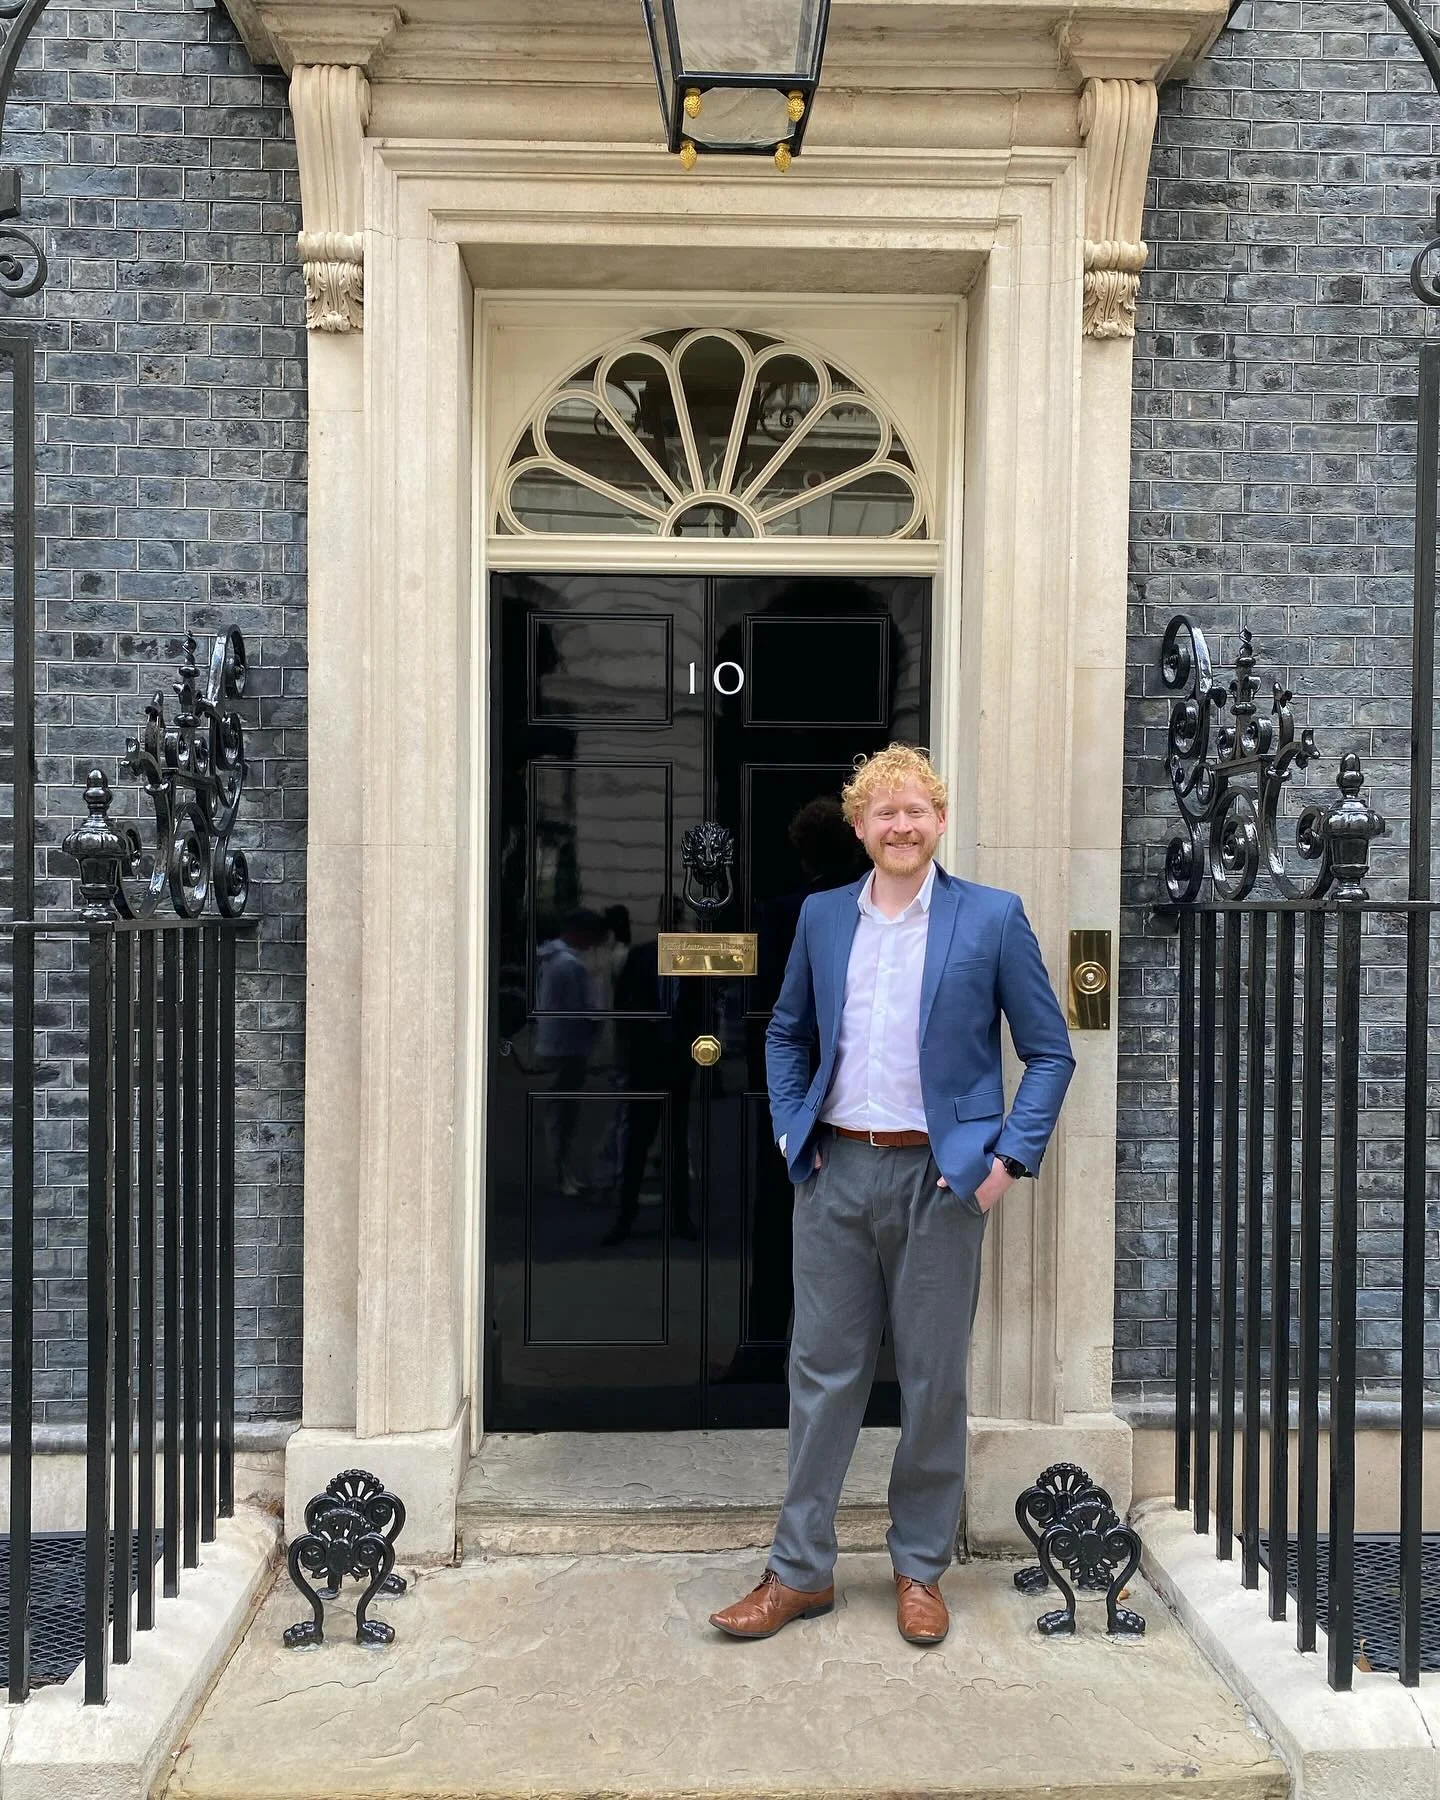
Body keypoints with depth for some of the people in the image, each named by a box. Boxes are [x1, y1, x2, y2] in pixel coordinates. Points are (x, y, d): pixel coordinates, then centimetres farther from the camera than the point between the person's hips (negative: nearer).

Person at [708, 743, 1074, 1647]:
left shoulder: (992, 918, -3)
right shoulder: (822, 916, 8)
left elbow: (1050, 1051, 0)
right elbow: (787, 1033, 19)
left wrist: (1009, 1158, -8)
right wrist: (790, 1129, 7)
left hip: (938, 1175, -3)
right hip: (836, 1171, 3)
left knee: (935, 1379, 8)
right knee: (823, 1369, 9)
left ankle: (921, 1570, 26)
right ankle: (801, 1570, 21)